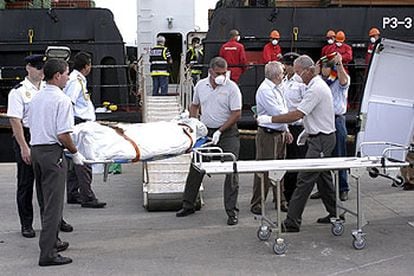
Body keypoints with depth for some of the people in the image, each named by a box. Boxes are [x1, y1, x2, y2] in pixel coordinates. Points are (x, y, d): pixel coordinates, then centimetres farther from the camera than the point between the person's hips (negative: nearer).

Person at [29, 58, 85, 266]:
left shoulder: (36, 98, 11)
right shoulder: (62, 100, -14)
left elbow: (31, 126, 16)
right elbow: (63, 135, -19)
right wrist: (75, 153, -5)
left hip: (35, 149, 9)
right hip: (52, 152, -9)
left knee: (45, 202, 18)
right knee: (53, 204, -5)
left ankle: (51, 243, 31)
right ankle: (47, 253, -4)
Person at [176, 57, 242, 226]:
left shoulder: (232, 88, -10)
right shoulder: (201, 85, 4)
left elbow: (236, 114, -13)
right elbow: (194, 105, 18)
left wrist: (220, 131, -17)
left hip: (227, 133, -4)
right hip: (205, 131, 4)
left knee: (231, 172, -5)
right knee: (196, 169, 9)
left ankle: (232, 211, 3)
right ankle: (188, 205, 22)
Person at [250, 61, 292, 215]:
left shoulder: (276, 88, 13)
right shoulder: (265, 90, -17)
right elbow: (278, 113, -22)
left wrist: (286, 131, 16)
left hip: (280, 134, 9)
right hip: (268, 135, -9)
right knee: (264, 171, -5)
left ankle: (280, 201, 24)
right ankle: (256, 204, 3)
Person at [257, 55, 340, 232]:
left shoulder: (316, 89, -20)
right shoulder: (318, 85, 14)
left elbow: (296, 115, -25)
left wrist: (270, 119, -21)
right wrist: (308, 130, 20)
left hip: (320, 140, -11)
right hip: (322, 137, 11)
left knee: (305, 179, -10)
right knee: (323, 177, 17)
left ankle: (292, 222, -8)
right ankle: (334, 214, 26)